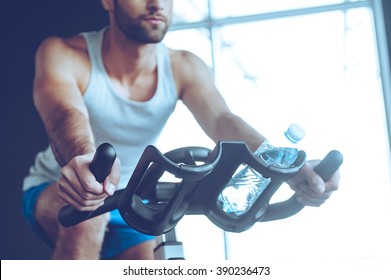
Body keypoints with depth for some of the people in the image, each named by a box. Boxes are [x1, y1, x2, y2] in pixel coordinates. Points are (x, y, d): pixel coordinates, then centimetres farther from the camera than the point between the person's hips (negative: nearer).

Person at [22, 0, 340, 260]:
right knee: (87, 213, -36)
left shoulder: (183, 68, -12)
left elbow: (223, 121, -29)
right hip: (53, 193, -3)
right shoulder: (62, 54, -21)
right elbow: (66, 116, -42)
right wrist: (83, 160, -67)